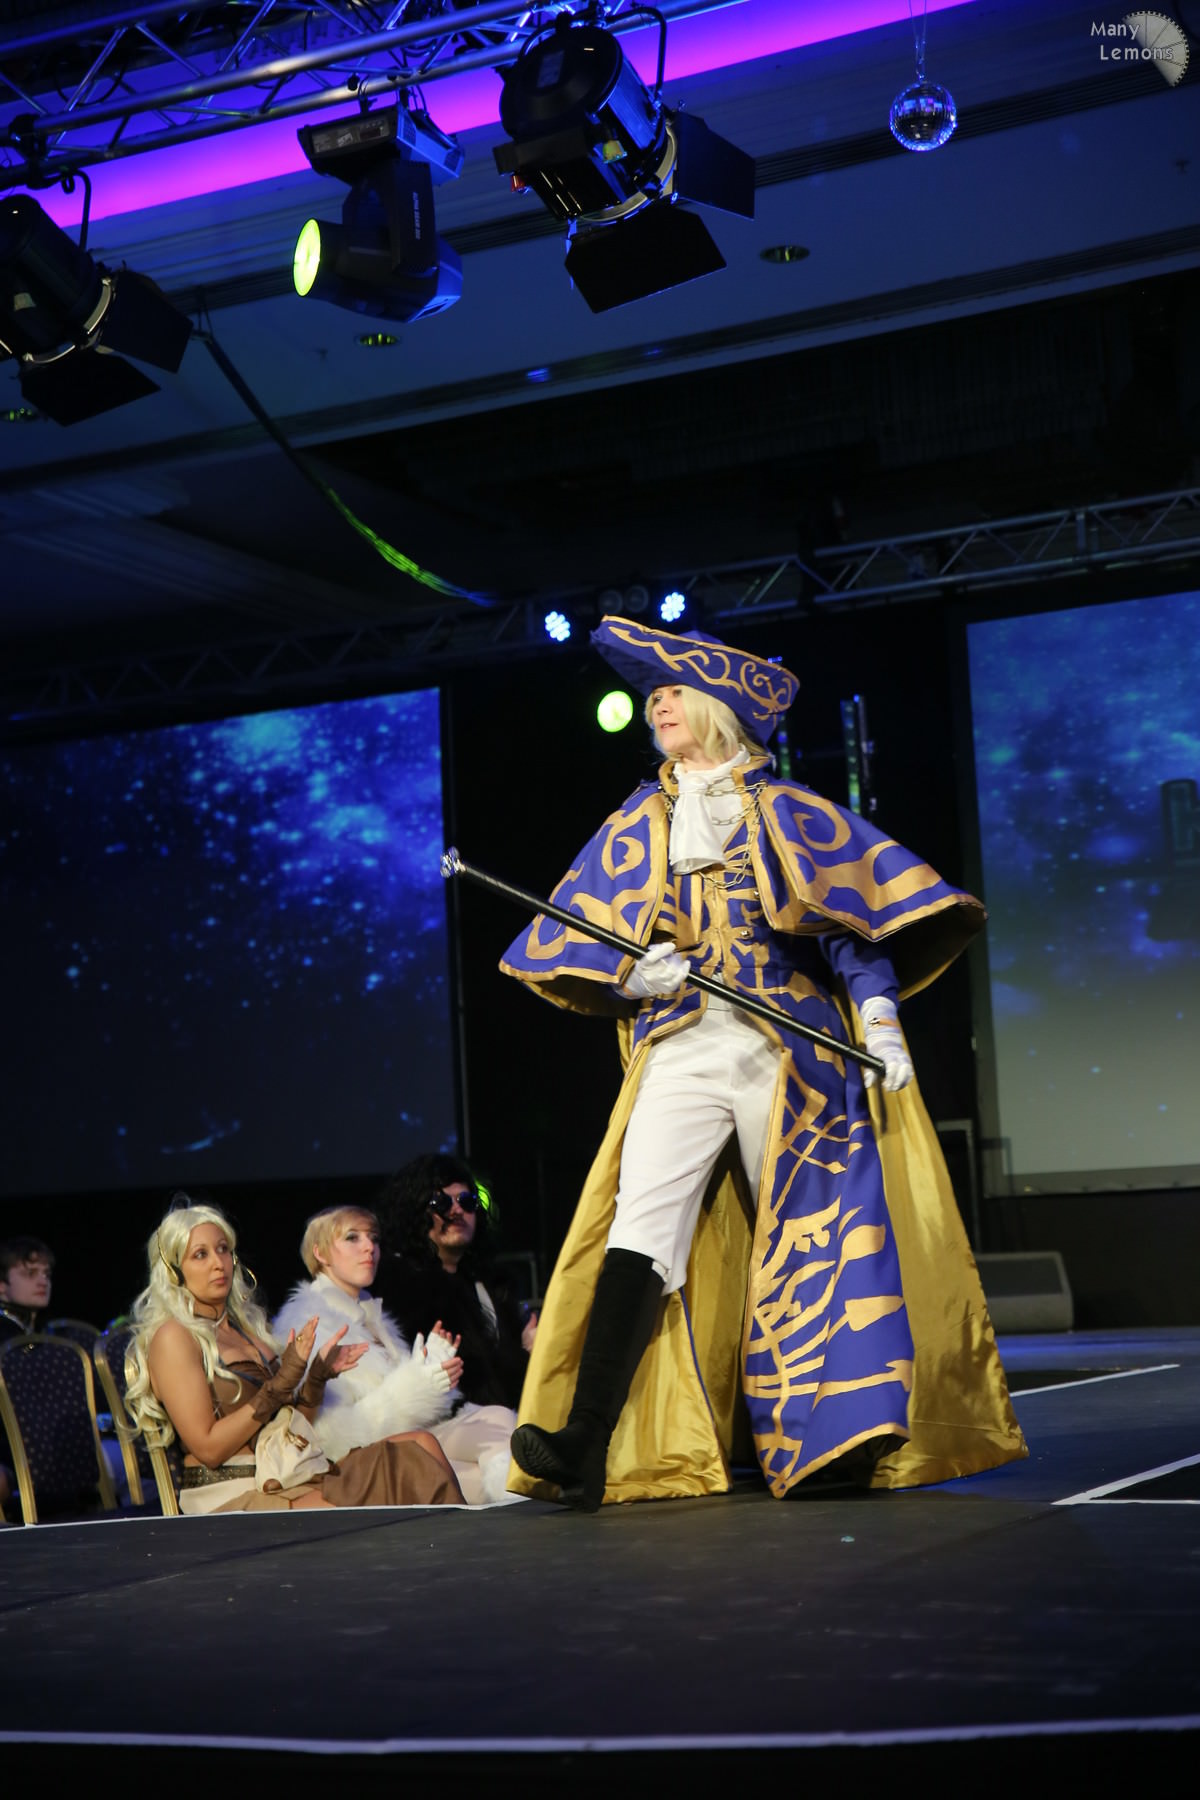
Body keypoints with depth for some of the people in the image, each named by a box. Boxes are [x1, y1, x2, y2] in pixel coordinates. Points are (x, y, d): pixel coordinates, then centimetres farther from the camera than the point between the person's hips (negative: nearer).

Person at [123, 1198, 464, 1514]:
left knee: (421, 1446, -10)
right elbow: (208, 1448, -12)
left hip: (285, 1479, 8)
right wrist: (280, 1384, -15)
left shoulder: (245, 1325, 19)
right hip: (232, 1497, -8)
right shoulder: (173, 1338, -5)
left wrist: (318, 1376, 2)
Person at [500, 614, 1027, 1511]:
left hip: (785, 1049, -1)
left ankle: (840, 1434, 2)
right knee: (641, 1232, -15)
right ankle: (587, 1446, -25)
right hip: (678, 1049, 1)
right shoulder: (636, 826, 21)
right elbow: (575, 935, 16)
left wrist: (878, 1011, -11)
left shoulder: (788, 813, 12)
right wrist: (631, 970, -6)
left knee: (804, 1239, -3)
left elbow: (855, 917, 4)